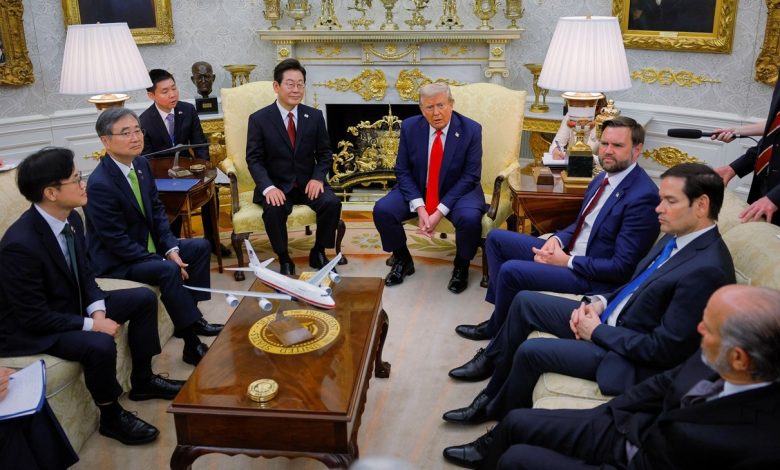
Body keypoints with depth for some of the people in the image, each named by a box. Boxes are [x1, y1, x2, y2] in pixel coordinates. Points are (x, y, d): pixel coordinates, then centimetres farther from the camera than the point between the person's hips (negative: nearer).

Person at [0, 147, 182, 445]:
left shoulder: (71, 219, -6)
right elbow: (34, 317, -27)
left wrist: (97, 310, -11)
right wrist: (91, 325, -23)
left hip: (73, 304, 9)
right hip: (32, 329, -9)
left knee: (144, 298, 6)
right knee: (100, 345, -33)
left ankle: (143, 381, 20)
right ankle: (111, 417, -3)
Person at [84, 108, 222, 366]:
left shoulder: (142, 165, -2)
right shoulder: (99, 184, -26)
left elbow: (157, 210, 5)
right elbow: (118, 242, -24)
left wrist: (171, 249, -8)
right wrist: (164, 261, -23)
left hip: (148, 246, 9)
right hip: (116, 262, -9)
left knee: (200, 246, 4)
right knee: (168, 271, -30)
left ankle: (190, 317, 9)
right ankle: (192, 344, -19)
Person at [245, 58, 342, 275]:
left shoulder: (315, 116, 4)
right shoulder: (259, 119, -3)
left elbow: (325, 153, 8)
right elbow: (254, 159, -5)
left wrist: (318, 178, -12)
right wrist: (268, 187, -22)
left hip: (308, 183, 2)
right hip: (277, 185, -2)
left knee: (332, 203, -24)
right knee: (274, 210, -33)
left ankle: (318, 253, -1)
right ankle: (284, 259, -8)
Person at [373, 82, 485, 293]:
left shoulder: (471, 130, -13)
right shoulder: (410, 126, -6)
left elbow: (470, 176, -13)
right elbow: (402, 171, -4)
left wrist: (440, 211, -22)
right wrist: (419, 207, -19)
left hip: (457, 191, -2)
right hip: (417, 190, 3)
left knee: (470, 218, -33)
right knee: (382, 210, -20)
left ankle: (461, 267, -1)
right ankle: (402, 261, 8)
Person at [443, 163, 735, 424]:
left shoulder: (706, 270, -27)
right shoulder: (676, 238, 0)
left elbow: (664, 349, -25)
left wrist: (597, 331, -17)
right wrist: (601, 303, -2)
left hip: (631, 358, -9)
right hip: (610, 318, 9)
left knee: (530, 350, -16)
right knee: (524, 301, 7)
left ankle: (499, 415, 13)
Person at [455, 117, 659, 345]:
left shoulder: (643, 197, -22)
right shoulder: (603, 178, 6)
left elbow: (622, 267, -22)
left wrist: (567, 262, -20)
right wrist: (557, 239, -4)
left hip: (591, 276, -9)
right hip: (567, 253, 9)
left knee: (510, 271, -22)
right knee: (496, 238, 7)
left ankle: (497, 331, 6)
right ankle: (501, 305, 12)